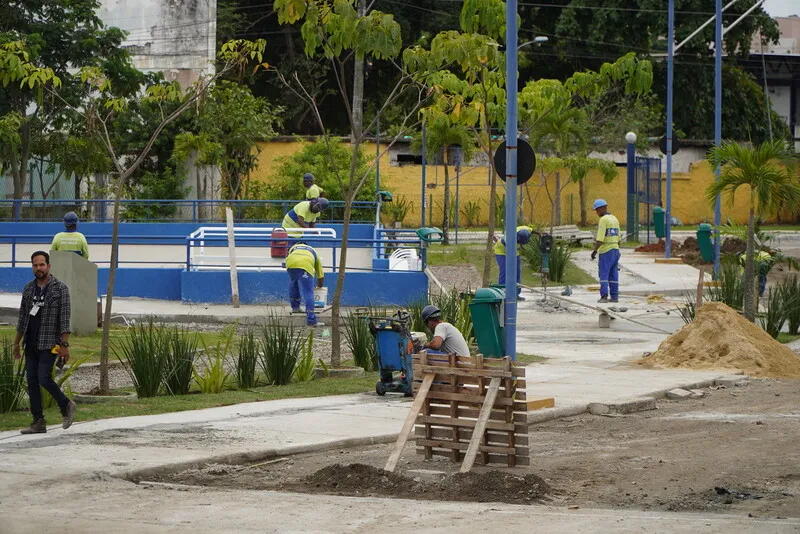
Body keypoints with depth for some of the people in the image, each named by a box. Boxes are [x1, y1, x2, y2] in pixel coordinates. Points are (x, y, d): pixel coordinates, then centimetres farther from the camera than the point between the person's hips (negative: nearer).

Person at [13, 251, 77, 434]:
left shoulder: (60, 288, -7)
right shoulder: (29, 288, 9)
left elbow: (65, 319, -11)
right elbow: (23, 317, 15)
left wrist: (65, 345, -16)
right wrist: (16, 343, 15)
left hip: (49, 343, -6)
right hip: (31, 343, 6)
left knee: (44, 378, -15)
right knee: (32, 381, 2)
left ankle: (66, 406, 9)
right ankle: (38, 422, 6)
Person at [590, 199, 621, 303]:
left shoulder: (603, 220, -13)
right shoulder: (615, 219, 14)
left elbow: (600, 238, -20)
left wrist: (594, 251, -16)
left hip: (606, 251, -8)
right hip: (615, 249, 8)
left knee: (604, 274, -7)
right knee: (613, 275, 7)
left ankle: (604, 296, -15)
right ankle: (614, 296, 5)